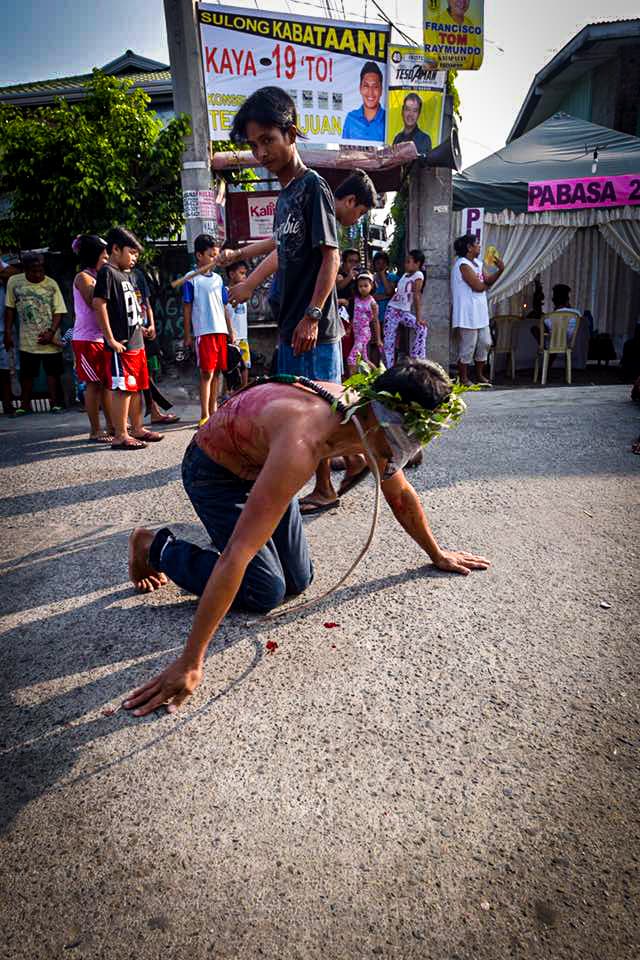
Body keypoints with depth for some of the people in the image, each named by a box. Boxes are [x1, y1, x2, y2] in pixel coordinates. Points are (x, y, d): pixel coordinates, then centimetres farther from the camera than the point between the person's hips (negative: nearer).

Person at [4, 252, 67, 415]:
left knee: (53, 372, 4)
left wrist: (51, 332, -17)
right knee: (26, 373, 8)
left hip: (50, 339, -1)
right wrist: (8, 332, 4)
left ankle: (55, 402, 15)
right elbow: (10, 308, 8)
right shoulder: (14, 281, 0)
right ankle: (25, 404, 19)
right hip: (27, 340, 1)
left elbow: (59, 311, -5)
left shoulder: (51, 284, -4)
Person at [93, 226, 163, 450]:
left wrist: (140, 326, 17)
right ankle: (120, 436, -3)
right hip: (120, 345, -9)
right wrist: (111, 340, -19)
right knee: (122, 389, -7)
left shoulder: (125, 274, 19)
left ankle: (138, 429, 23)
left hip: (136, 342, 9)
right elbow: (99, 305, -17)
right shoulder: (107, 272, -9)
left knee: (137, 388, 14)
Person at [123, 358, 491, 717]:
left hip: (262, 466, 7)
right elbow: (237, 554, -45)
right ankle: (156, 548, 7)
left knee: (299, 581, -1)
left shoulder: (367, 422, -17)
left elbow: (401, 495, 4)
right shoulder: (304, 443, -43)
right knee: (265, 594, -11)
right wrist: (190, 663, -42)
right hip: (212, 470, -7)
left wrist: (437, 554, 15)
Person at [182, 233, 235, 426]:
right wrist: (188, 334, -4)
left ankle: (214, 410, 18)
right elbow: (187, 307, -1)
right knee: (207, 373, -7)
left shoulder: (218, 279, 15)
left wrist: (230, 330, 15)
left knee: (217, 372, 9)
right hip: (203, 331, -6)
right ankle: (205, 415, -3)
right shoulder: (192, 279, -2)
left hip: (221, 331, 6)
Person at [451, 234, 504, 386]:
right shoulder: (463, 264, -14)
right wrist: (487, 283, 2)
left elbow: (486, 282, 14)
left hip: (480, 313, 10)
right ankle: (463, 378, 5)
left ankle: (480, 375, 22)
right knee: (467, 346, -4)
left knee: (485, 343, 11)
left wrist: (500, 270, 1)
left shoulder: (477, 263, 17)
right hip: (467, 313, -10)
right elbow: (478, 286, -19)